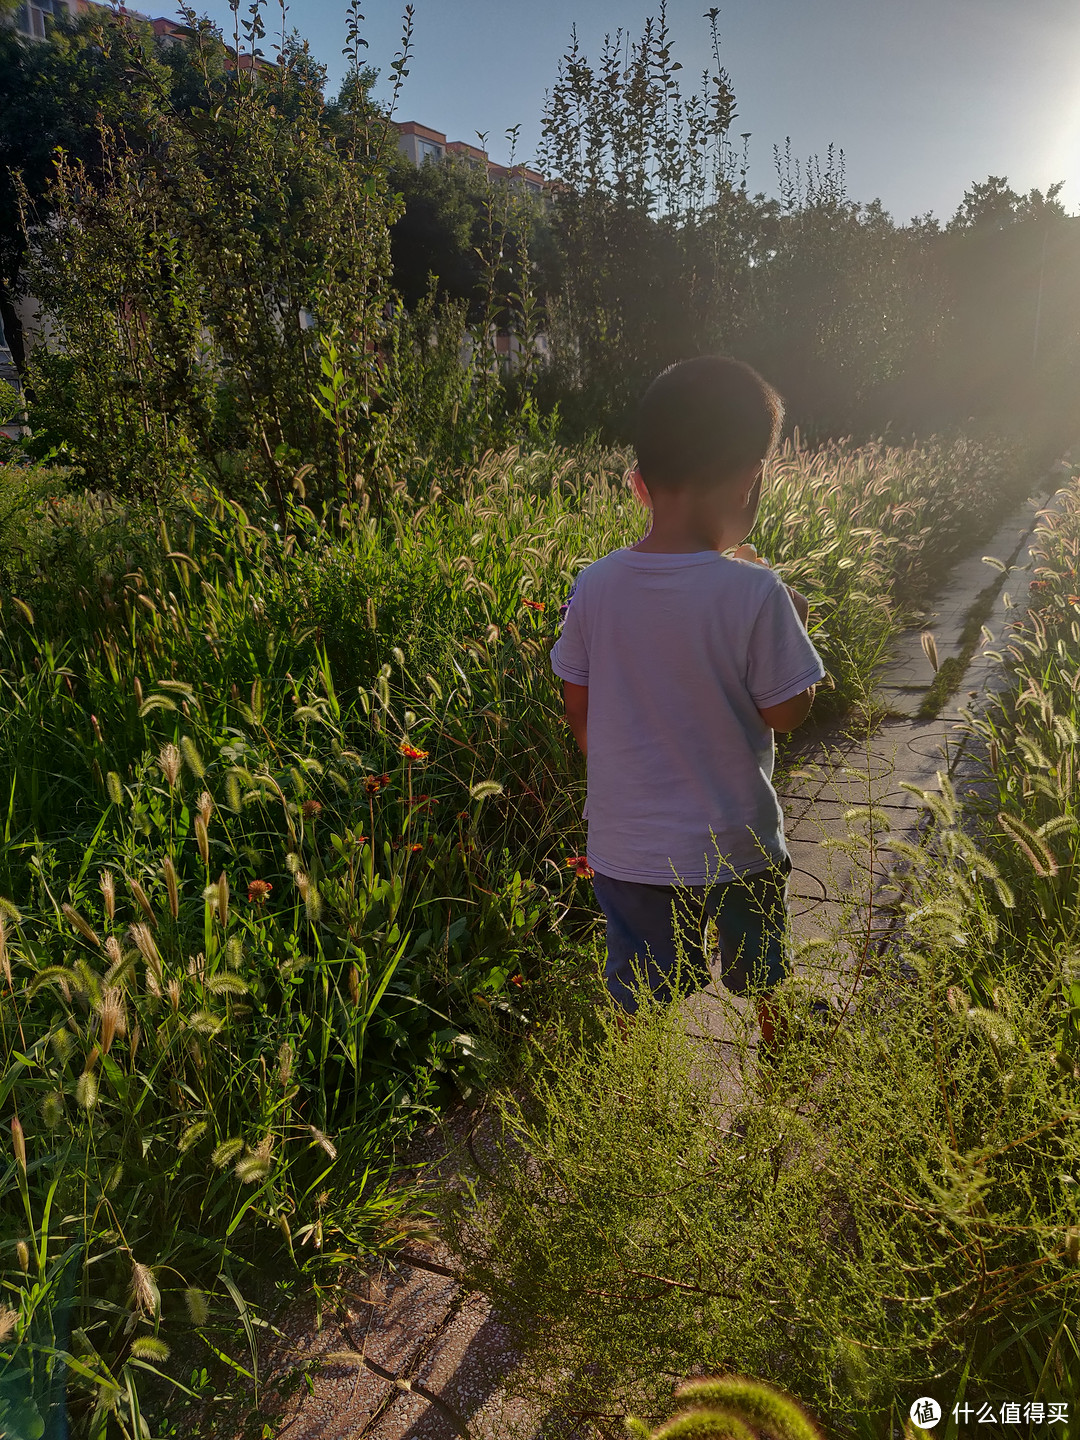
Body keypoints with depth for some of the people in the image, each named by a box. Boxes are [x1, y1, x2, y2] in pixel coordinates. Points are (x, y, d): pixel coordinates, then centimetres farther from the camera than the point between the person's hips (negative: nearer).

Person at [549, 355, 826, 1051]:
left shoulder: (594, 587, -10)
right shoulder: (756, 592, -21)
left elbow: (579, 711, -1)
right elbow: (787, 712, -11)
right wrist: (794, 622, 3)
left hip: (625, 845, 2)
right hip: (737, 843, -1)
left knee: (639, 1002, 19)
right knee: (766, 986, 27)